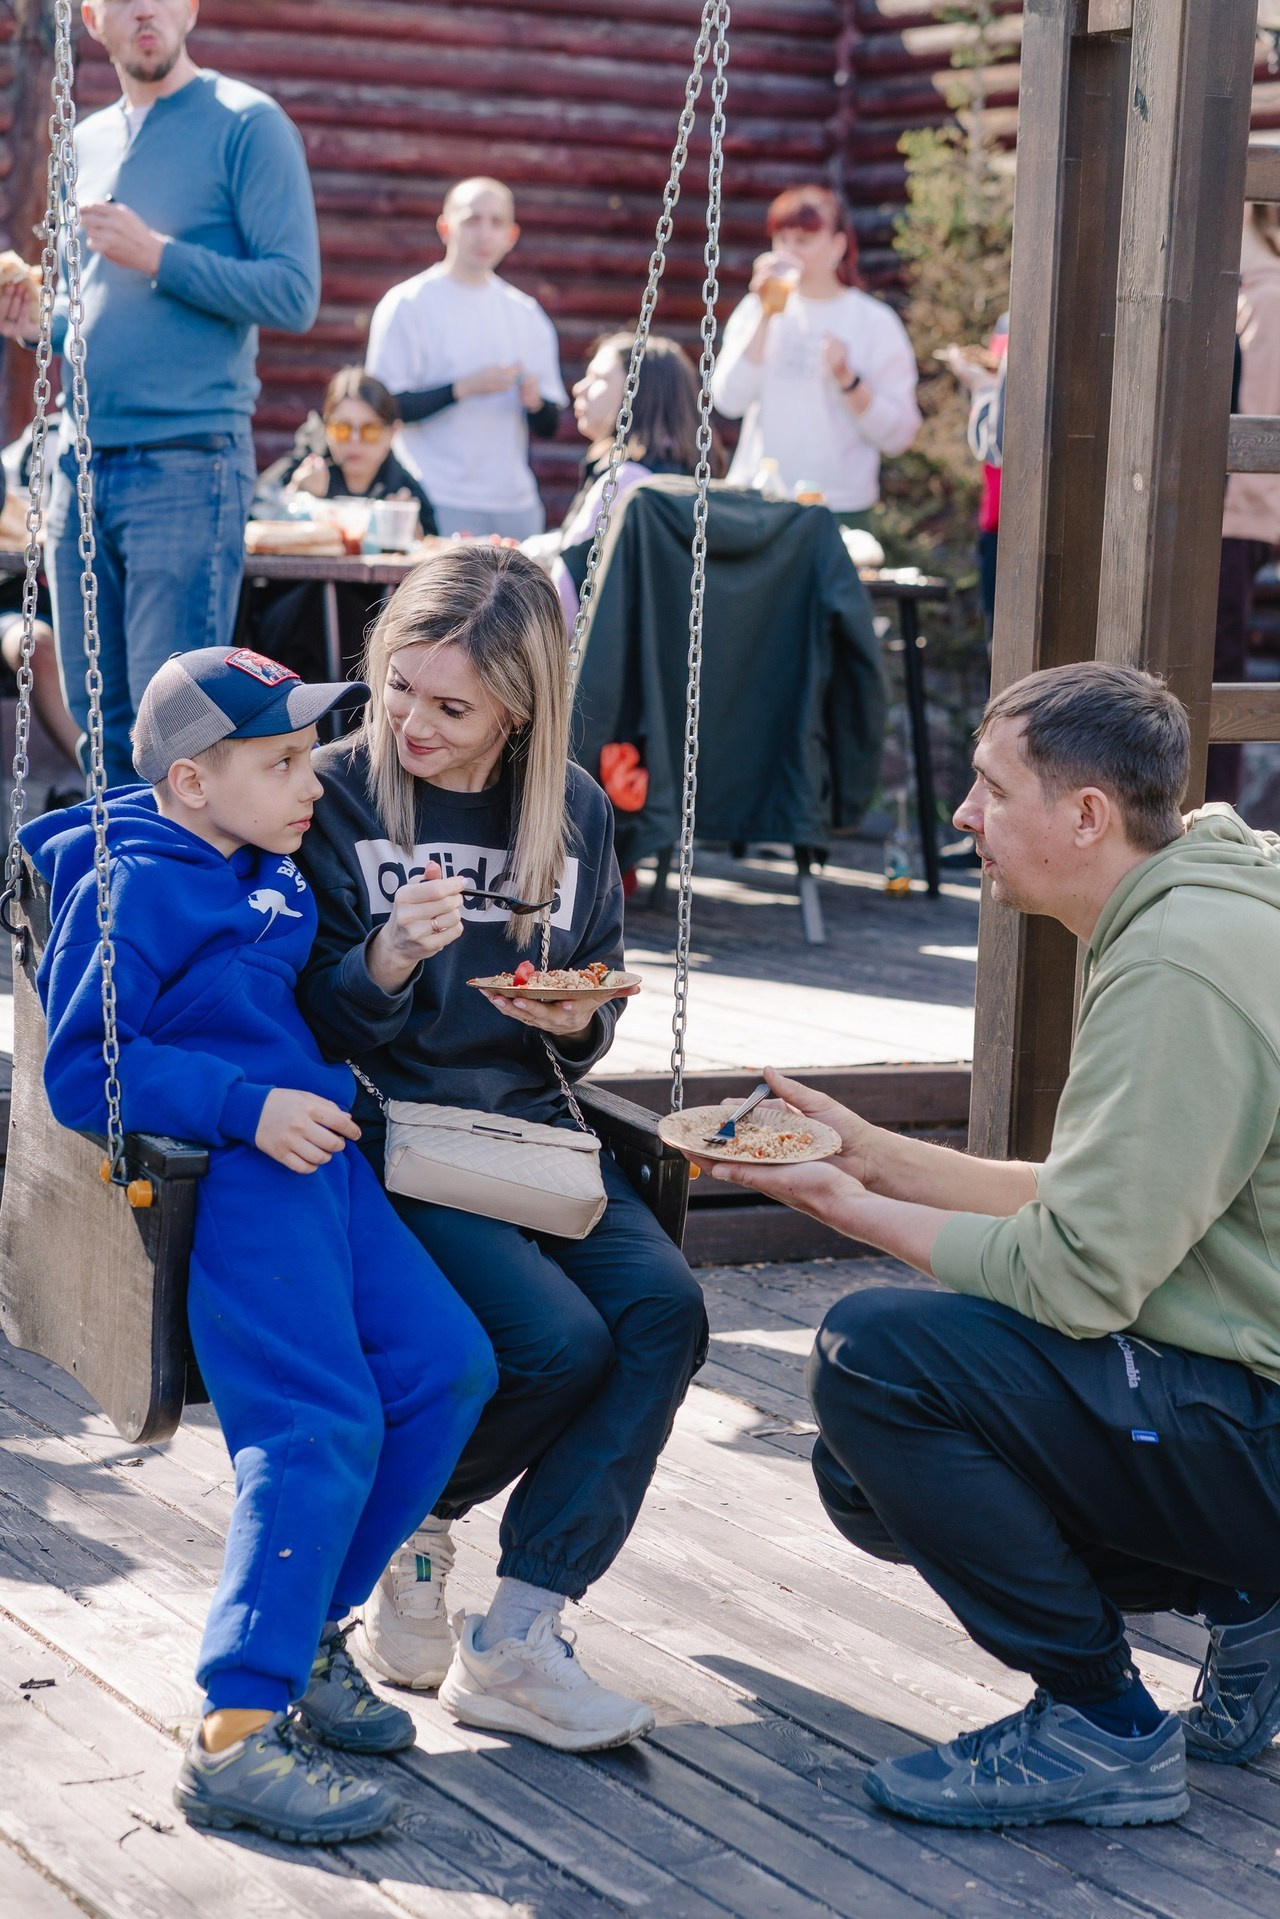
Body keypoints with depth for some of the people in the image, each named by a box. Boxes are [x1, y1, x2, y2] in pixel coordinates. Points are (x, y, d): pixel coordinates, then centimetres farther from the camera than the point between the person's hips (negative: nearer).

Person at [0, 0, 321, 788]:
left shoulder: (247, 124, -1)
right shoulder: (87, 141, 18)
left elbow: (294, 295, -9)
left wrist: (157, 255, -15)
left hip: (186, 463, -6)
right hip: (81, 465, 6)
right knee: (97, 720, 7)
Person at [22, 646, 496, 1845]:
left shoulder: (274, 874, 19)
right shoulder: (132, 888, -9)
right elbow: (80, 1071, -14)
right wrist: (249, 1106, -19)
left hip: (315, 1158, 9)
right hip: (224, 1182, -9)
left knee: (447, 1364, -2)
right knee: (322, 1422, -20)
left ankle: (305, 1633, 12)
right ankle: (235, 1736, -21)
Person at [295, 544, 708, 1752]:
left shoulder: (573, 811, 8)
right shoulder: (337, 796, -4)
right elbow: (309, 1028, -6)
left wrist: (579, 1021, -5)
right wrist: (384, 963, -26)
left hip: (530, 1125, 5)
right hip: (387, 1130, -5)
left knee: (664, 1312, -22)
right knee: (560, 1340, -26)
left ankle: (513, 1644, -17)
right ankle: (405, 1530, 7)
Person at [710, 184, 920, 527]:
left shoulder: (875, 322, 1)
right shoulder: (756, 309, 9)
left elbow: (899, 435, -5)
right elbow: (729, 401, -7)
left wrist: (847, 379, -17)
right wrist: (766, 314, -10)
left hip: (840, 510, -2)